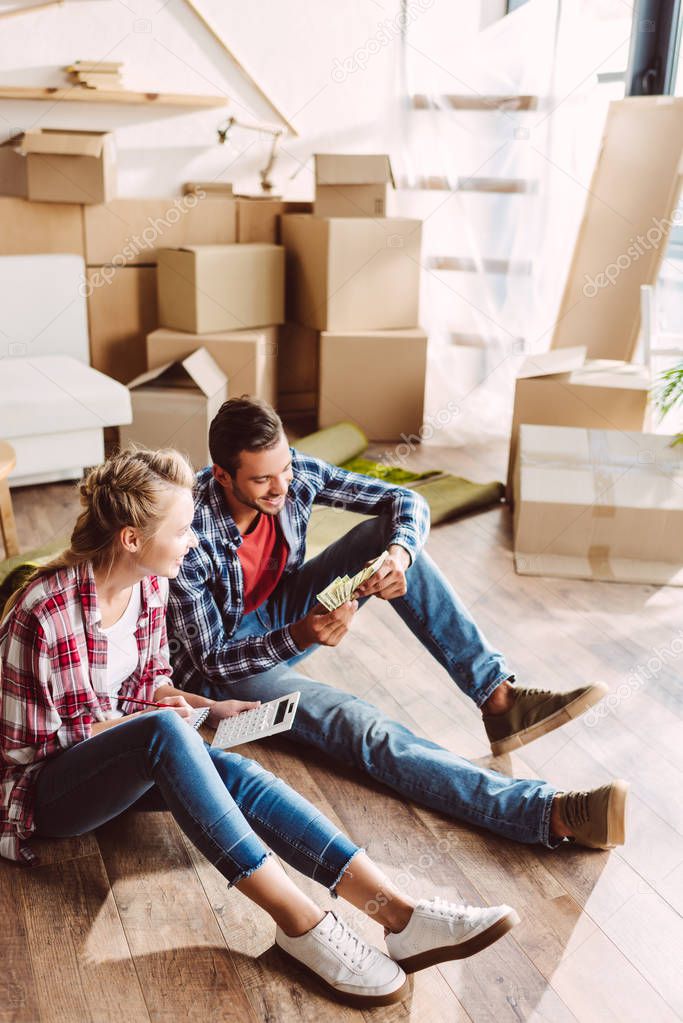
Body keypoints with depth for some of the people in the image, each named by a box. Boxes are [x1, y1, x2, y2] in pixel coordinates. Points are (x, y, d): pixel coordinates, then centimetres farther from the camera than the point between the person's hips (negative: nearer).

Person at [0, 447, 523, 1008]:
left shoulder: (150, 584, -2)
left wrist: (208, 707, -5)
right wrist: (153, 715, -16)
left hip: (123, 761, 6)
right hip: (48, 788, -6)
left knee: (236, 772, -25)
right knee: (164, 730, -38)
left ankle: (400, 915, -32)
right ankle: (301, 923, -36)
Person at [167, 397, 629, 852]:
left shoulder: (296, 471, -16)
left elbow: (407, 501, -10)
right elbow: (211, 659, -24)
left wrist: (399, 554, -33)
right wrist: (298, 637, -40)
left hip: (282, 610, 6)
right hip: (230, 655, -6)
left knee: (387, 532, -17)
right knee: (360, 726, -31)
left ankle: (500, 699, -20)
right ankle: (551, 813, -43)